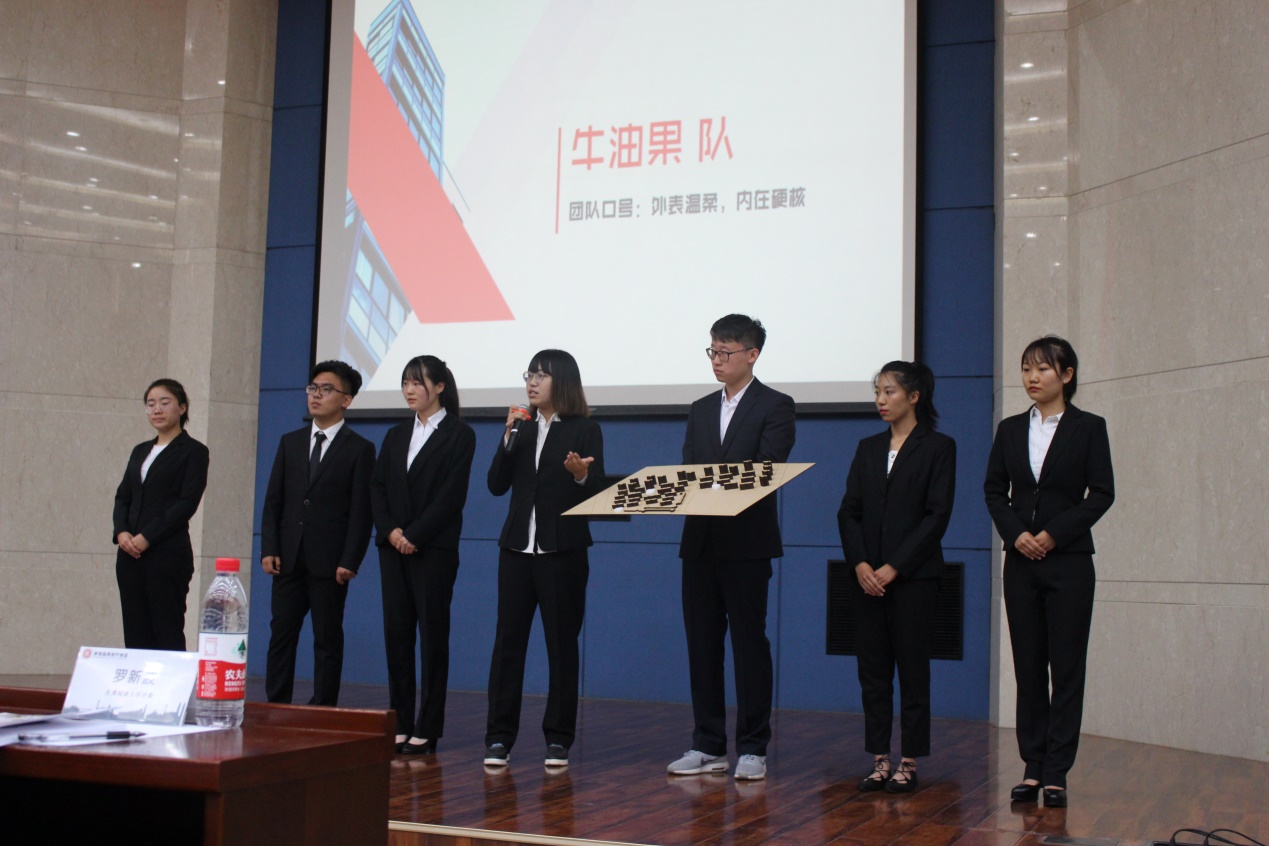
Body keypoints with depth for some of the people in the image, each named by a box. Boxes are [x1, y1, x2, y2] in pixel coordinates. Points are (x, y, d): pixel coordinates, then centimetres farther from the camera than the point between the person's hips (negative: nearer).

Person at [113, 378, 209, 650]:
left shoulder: (193, 451, -1)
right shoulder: (140, 451, 18)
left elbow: (188, 502, -10)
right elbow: (122, 496, 15)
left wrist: (147, 537, -15)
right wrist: (121, 531, -5)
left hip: (168, 554, -6)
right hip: (130, 554, 6)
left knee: (167, 633, -5)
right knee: (135, 633, 5)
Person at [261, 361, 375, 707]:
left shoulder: (359, 449, 0)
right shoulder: (290, 442, 13)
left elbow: (361, 510, -5)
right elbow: (273, 499, 11)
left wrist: (350, 561, -11)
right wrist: (269, 548, 0)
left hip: (329, 561, -4)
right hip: (288, 558, 4)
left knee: (327, 639, 2)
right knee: (281, 633, 3)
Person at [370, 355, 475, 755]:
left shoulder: (459, 435, -1)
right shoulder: (395, 436, 17)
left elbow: (452, 494, -9)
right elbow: (377, 487, 10)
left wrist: (415, 535, -15)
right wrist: (390, 531, -7)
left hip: (434, 548, -5)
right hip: (394, 547, 5)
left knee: (432, 635, -2)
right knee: (396, 632, 4)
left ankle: (427, 729, 2)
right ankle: (400, 725, 10)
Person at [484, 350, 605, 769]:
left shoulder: (585, 430, -1)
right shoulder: (522, 429, 11)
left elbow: (596, 493, -5)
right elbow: (497, 485, 3)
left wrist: (581, 475, -26)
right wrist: (509, 437, -6)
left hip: (563, 549, -4)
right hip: (518, 546, 4)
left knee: (562, 643, 3)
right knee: (508, 640, 2)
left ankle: (558, 739, 11)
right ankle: (499, 737, 7)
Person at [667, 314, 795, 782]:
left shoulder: (775, 406, 0)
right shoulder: (701, 410, 18)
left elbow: (767, 469, -13)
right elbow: (687, 472, 10)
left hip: (747, 543, -6)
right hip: (701, 541, 6)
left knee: (749, 642, -1)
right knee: (702, 643, 7)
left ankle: (752, 748, 6)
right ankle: (708, 746, 15)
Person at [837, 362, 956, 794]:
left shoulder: (938, 447, -1)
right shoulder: (868, 448, 13)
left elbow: (937, 515, -9)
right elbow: (848, 511, 8)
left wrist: (894, 567, -14)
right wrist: (860, 564, -7)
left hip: (913, 577, -5)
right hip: (867, 576, 5)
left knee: (912, 671, 1)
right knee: (872, 671, 5)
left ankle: (909, 763, 8)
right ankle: (880, 761, 12)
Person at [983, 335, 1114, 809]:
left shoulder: (1088, 428, 0)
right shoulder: (1010, 430, 9)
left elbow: (1102, 494, -5)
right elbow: (993, 490, 8)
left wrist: (1054, 534, -13)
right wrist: (1016, 533, -8)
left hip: (1069, 561, -3)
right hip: (1021, 561, 3)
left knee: (1067, 668, -1)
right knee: (1028, 666, 5)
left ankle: (1056, 773, 3)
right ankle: (1032, 767, 11)